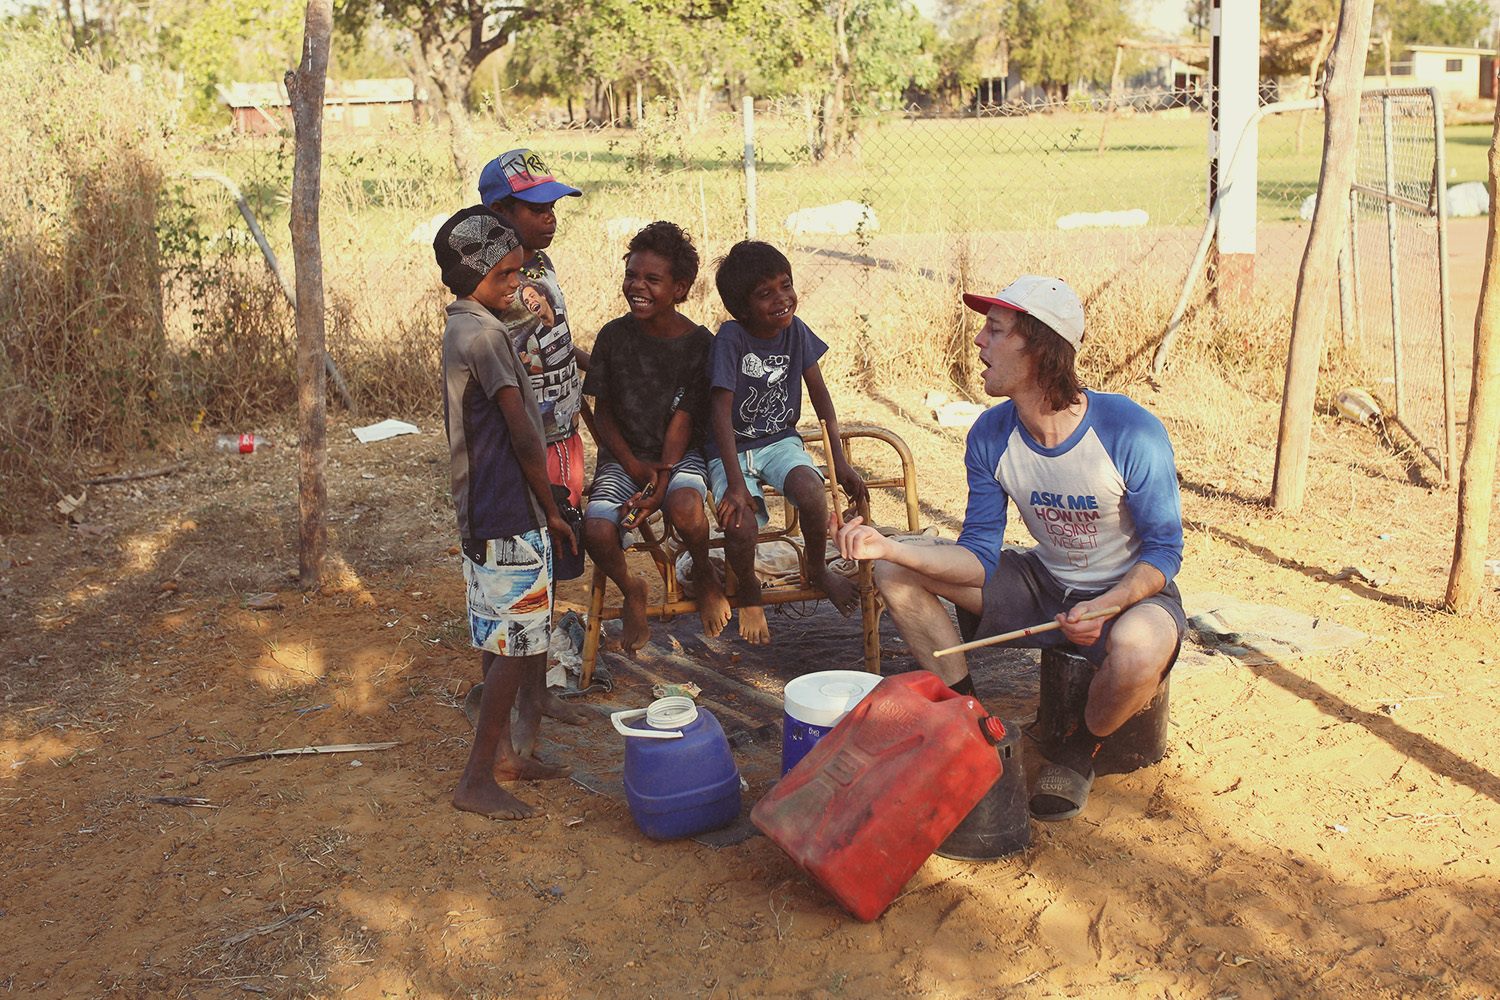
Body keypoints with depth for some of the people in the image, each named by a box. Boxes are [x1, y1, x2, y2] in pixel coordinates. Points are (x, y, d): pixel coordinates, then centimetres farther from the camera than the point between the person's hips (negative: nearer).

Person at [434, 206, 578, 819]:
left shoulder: (464, 329, 12)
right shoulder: (484, 336, -18)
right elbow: (523, 437, -17)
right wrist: (552, 511, -8)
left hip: (483, 513, 10)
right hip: (509, 516, -10)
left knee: (500, 642, 17)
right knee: (516, 645, -4)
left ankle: (503, 753, 29)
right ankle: (477, 780, 3)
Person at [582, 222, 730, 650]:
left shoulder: (699, 344, -6)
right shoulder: (614, 336, -1)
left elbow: (683, 420, -8)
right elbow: (602, 413, 3)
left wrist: (662, 477, -21)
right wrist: (636, 468, -11)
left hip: (680, 454, -2)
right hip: (622, 455, 2)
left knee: (686, 509, -35)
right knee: (596, 531, -26)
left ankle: (704, 575, 1)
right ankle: (631, 590, 8)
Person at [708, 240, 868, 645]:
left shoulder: (795, 330, -5)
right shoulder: (732, 337, -18)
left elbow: (819, 394, 4)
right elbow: (721, 410, -22)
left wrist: (840, 460, -2)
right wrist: (735, 483, -30)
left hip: (780, 440, 3)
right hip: (732, 449, -3)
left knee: (812, 493, -30)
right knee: (741, 528, -29)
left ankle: (817, 571, 1)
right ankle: (749, 595, 5)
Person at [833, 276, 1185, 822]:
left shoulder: (1132, 433, -24)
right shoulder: (991, 436, -11)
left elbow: (1164, 549, -15)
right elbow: (980, 559, -9)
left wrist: (1105, 606, -34)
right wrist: (888, 547, -24)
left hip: (1131, 592, -5)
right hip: (1043, 582, 5)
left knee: (1137, 653, -42)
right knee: (896, 572, -7)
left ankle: (1080, 751, -4)